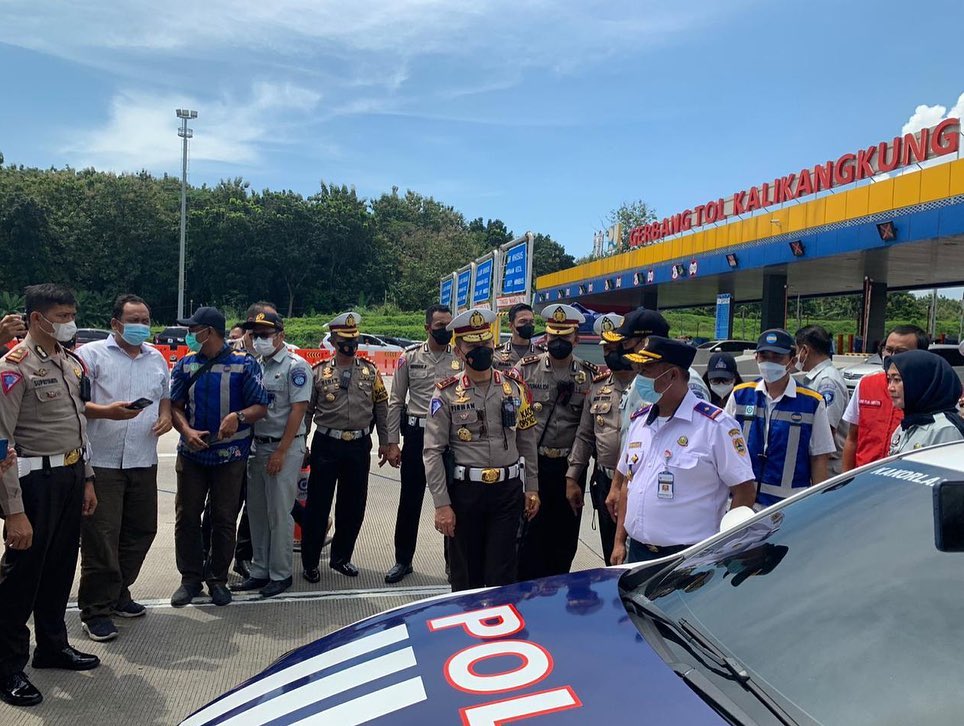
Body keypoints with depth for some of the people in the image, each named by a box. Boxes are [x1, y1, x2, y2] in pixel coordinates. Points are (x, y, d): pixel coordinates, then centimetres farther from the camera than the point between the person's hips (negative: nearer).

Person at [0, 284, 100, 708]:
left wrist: (87, 479, 15)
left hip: (71, 475, 8)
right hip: (35, 480, -7)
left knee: (61, 566, 18)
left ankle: (52, 645, 35)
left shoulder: (72, 362, 10)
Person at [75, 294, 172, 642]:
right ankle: (95, 610, 10)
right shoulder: (91, 354, -4)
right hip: (102, 461, -6)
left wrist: (166, 414, 3)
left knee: (141, 531, 12)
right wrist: (108, 412, -27)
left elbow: (165, 395, 25)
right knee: (101, 537, -2)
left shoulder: (157, 358, 14)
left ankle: (118, 594, 30)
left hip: (143, 460, 6)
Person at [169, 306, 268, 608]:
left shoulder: (244, 365, -5)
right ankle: (190, 578, 22)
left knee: (224, 520, 6)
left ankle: (218, 579, 21)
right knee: (186, 517, 7)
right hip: (191, 453, 3)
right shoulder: (185, 365, 5)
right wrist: (187, 431, -14)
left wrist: (239, 416, -26)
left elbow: (260, 406, -6)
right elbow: (174, 405, 5)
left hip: (230, 455, -3)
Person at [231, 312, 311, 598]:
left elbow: (298, 410, -14)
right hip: (257, 445, 7)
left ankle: (280, 574, 10)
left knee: (279, 513, -2)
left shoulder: (295, 366, -10)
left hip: (284, 447, -7)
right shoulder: (256, 366, 12)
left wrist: (280, 452, -16)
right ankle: (259, 571, 23)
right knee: (256, 512, 12)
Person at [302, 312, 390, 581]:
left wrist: (385, 442, 8)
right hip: (326, 444, -2)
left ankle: (341, 557, 27)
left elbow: (381, 408, 9)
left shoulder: (370, 371, 5)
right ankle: (310, 562, 17)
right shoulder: (319, 372, -1)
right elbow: (306, 410, 4)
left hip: (359, 445, 2)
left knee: (353, 505, 10)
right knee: (317, 504, 3)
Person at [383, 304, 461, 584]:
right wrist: (392, 443, -2)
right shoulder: (410, 357, 1)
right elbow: (396, 402, 3)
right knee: (409, 500, 10)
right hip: (416, 435, 1)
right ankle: (402, 560, 27)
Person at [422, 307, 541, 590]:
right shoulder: (447, 394, -5)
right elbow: (433, 452, -8)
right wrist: (442, 505, -12)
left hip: (508, 491, 2)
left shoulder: (514, 387, 4)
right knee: (466, 575, 12)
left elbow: (527, 442, 10)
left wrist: (532, 488, 8)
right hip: (464, 492, -1)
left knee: (502, 574, 5)